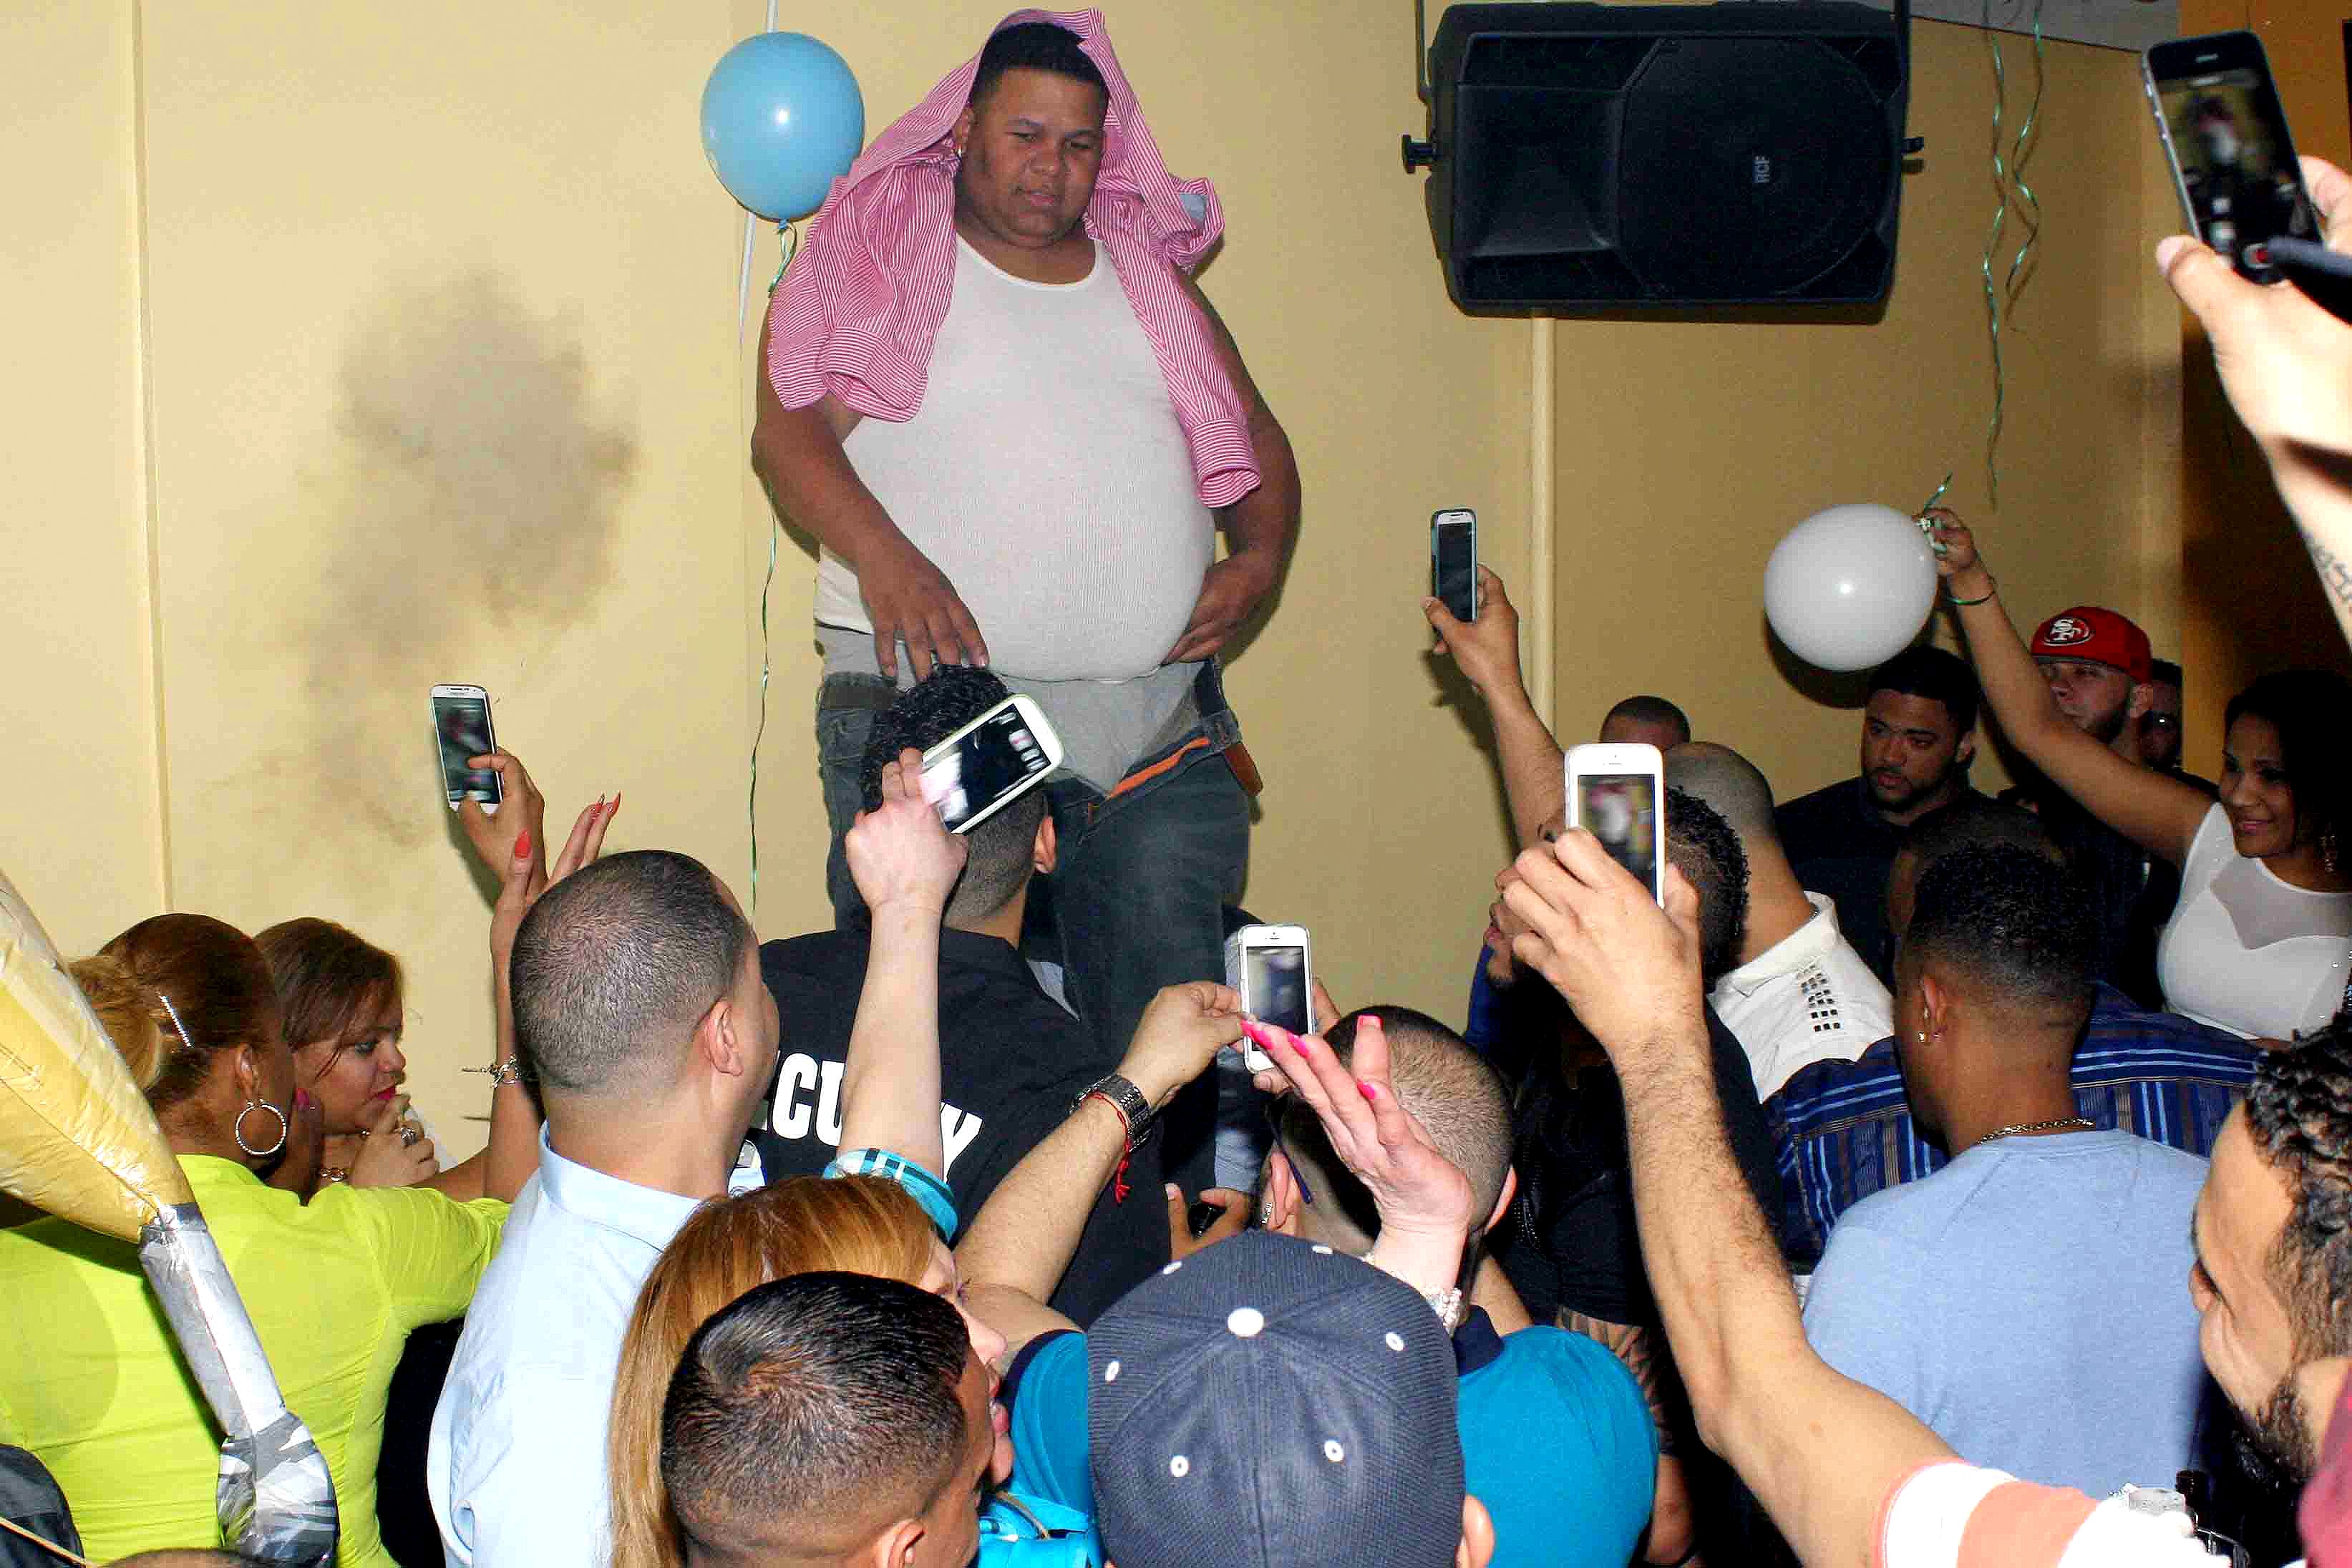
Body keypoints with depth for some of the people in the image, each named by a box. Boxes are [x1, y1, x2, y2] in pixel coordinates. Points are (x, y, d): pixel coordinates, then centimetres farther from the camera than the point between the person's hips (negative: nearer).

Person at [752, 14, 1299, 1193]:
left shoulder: (1153, 282, 22)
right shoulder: (876, 256, 8)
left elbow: (1258, 446, 25)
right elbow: (789, 432, -3)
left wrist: (1257, 563, 5)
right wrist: (883, 557, -19)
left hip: (1160, 727, 4)